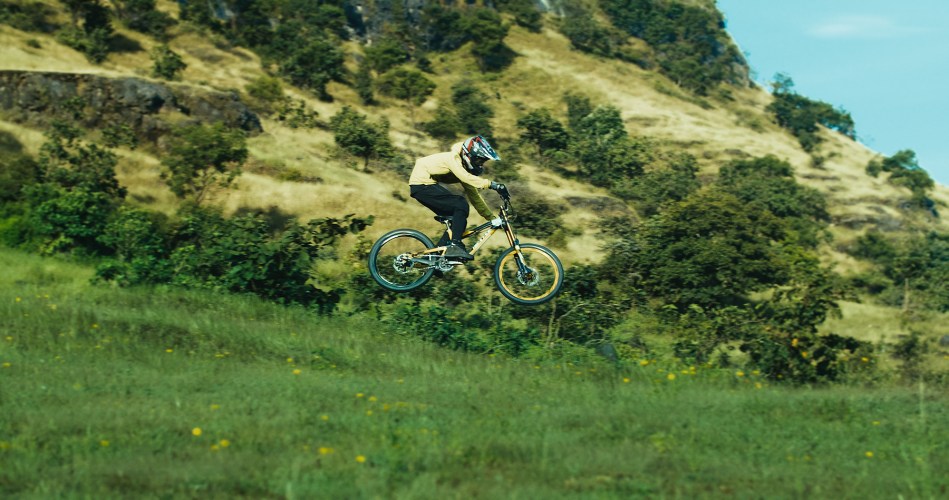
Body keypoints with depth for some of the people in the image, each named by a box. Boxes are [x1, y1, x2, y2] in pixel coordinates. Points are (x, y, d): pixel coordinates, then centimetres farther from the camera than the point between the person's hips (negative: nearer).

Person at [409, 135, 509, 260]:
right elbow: (466, 178, -37)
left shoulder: (465, 167, 9)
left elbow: (473, 195, 13)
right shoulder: (452, 158, -18)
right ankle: (455, 246, -25)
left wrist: (491, 218, 9)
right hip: (422, 184, -10)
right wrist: (492, 184, -44)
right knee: (461, 205, -21)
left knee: (457, 219, 5)